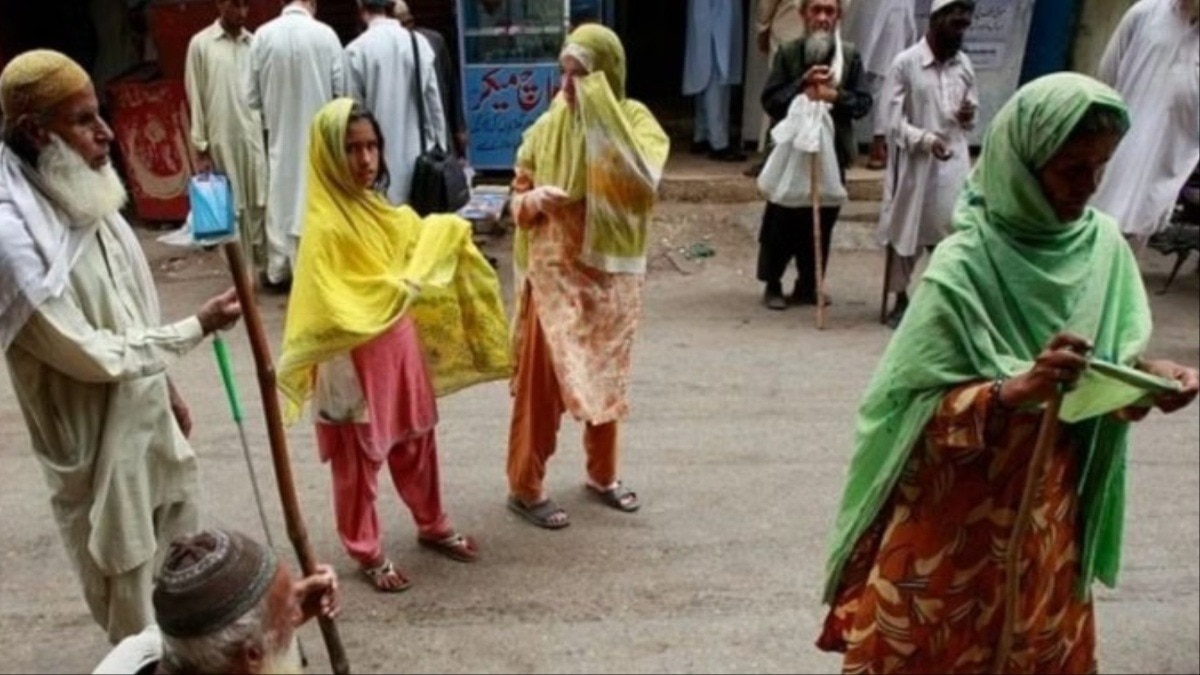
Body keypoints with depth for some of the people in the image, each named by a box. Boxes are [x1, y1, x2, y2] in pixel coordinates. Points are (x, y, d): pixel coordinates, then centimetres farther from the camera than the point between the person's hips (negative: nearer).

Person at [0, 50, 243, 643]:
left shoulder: (84, 199, 0)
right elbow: (92, 355, -24)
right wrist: (198, 328, -21)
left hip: (146, 415, 8)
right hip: (96, 439, -8)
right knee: (128, 592, 12)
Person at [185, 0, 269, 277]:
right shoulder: (200, 44, -1)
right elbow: (194, 98, -1)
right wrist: (201, 148, -3)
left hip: (255, 138, 2)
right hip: (222, 141, -2)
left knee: (260, 205, 3)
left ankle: (265, 267, 14)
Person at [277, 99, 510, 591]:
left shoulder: (378, 208, 3)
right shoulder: (326, 227, -21)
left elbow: (419, 246, 20)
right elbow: (329, 311, -26)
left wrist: (447, 234, 3)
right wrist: (397, 290, -26)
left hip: (399, 345, 8)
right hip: (355, 360, -8)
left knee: (418, 439, 21)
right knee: (359, 459, 11)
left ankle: (432, 527, 41)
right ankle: (367, 553, 29)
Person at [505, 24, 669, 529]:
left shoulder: (634, 120, -6)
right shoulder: (548, 127, -4)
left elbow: (643, 183, -25)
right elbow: (518, 198, 4)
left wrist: (600, 117, -27)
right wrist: (535, 200, -19)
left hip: (613, 271, 1)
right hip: (554, 272, -1)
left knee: (606, 375, 14)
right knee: (542, 378, 1)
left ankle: (602, 475, 33)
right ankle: (525, 486, 16)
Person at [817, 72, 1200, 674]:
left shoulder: (1104, 242, -5)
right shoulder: (965, 268, -23)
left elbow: (1114, 357, 6)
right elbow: (912, 406, -23)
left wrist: (1145, 372, -15)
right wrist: (1016, 389, -36)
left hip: (1050, 509, 6)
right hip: (957, 516, -5)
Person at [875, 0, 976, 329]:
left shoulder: (964, 64, 7)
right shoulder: (905, 63, -9)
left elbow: (972, 106, 17)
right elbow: (891, 119, -12)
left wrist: (969, 116, -7)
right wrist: (925, 140, -24)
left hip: (953, 162, 4)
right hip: (914, 162, -4)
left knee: (953, 233, 4)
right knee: (905, 233, 7)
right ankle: (901, 302, 22)